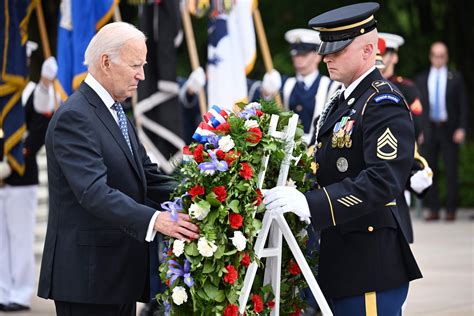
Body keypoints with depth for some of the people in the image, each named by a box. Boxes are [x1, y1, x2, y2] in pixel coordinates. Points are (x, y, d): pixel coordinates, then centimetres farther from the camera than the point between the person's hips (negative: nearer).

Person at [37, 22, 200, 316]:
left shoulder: (116, 112, 16)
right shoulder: (74, 117, -16)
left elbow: (148, 175, 14)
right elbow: (94, 192, -26)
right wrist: (155, 220, -36)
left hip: (120, 271, 10)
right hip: (87, 275, -10)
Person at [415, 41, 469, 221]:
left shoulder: (456, 78, 5)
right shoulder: (421, 79, 11)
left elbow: (463, 105, 3)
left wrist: (461, 129, -8)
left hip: (449, 130, -2)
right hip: (429, 130, 2)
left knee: (451, 171, -2)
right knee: (430, 171, 1)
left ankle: (451, 210, 2)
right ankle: (433, 209, 5)